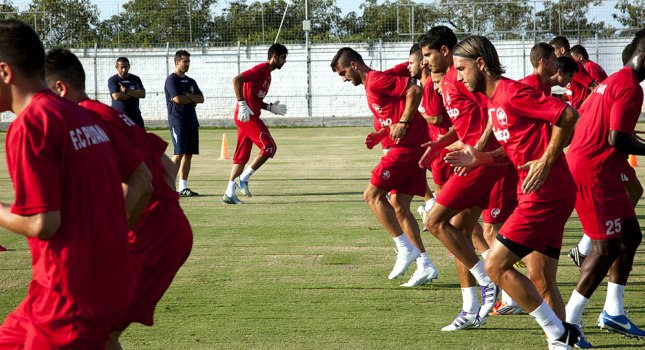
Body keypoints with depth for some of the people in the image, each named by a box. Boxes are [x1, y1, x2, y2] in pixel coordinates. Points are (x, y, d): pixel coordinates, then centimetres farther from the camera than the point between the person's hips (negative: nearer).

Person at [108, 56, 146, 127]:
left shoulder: (135, 79, 7)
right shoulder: (112, 80, -2)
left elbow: (142, 94, -6)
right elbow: (116, 97, -16)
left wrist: (126, 91, -15)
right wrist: (134, 94, -9)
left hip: (135, 115, 3)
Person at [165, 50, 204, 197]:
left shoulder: (190, 81, 20)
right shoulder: (171, 79, -4)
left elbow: (201, 99, 9)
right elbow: (178, 99, -17)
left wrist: (187, 96, -7)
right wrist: (193, 99, -1)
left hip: (191, 121, 8)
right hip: (177, 120, -8)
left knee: (188, 154, 4)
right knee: (179, 153, -14)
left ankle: (183, 187, 7)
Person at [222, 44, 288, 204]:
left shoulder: (267, 74, 21)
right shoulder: (261, 69, -10)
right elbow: (237, 80, -21)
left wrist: (271, 107, 14)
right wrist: (242, 104, -24)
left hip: (250, 117, 10)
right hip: (247, 116, -10)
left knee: (242, 155, 8)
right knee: (269, 147, -11)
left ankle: (229, 193, 8)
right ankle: (244, 178, -5)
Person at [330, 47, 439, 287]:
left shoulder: (377, 80, -10)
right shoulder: (372, 85, 21)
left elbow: (415, 90, -21)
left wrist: (403, 123, -20)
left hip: (407, 145, -10)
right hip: (415, 146, 10)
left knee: (372, 194, -6)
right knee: (399, 206, 10)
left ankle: (406, 249, -7)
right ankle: (426, 265, 8)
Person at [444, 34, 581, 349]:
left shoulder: (512, 93, -14)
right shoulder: (494, 101, 16)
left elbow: (567, 115, -19)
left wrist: (546, 161, -18)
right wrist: (479, 158, 6)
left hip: (545, 192, -10)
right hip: (543, 195, 10)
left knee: (495, 264, -10)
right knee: (542, 281, 10)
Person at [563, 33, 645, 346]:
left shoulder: (613, 81, 16)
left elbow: (581, 117, 21)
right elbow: (616, 138, -23)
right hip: (593, 172, -11)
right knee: (608, 246, -9)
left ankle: (613, 312, 19)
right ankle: (569, 319, -6)